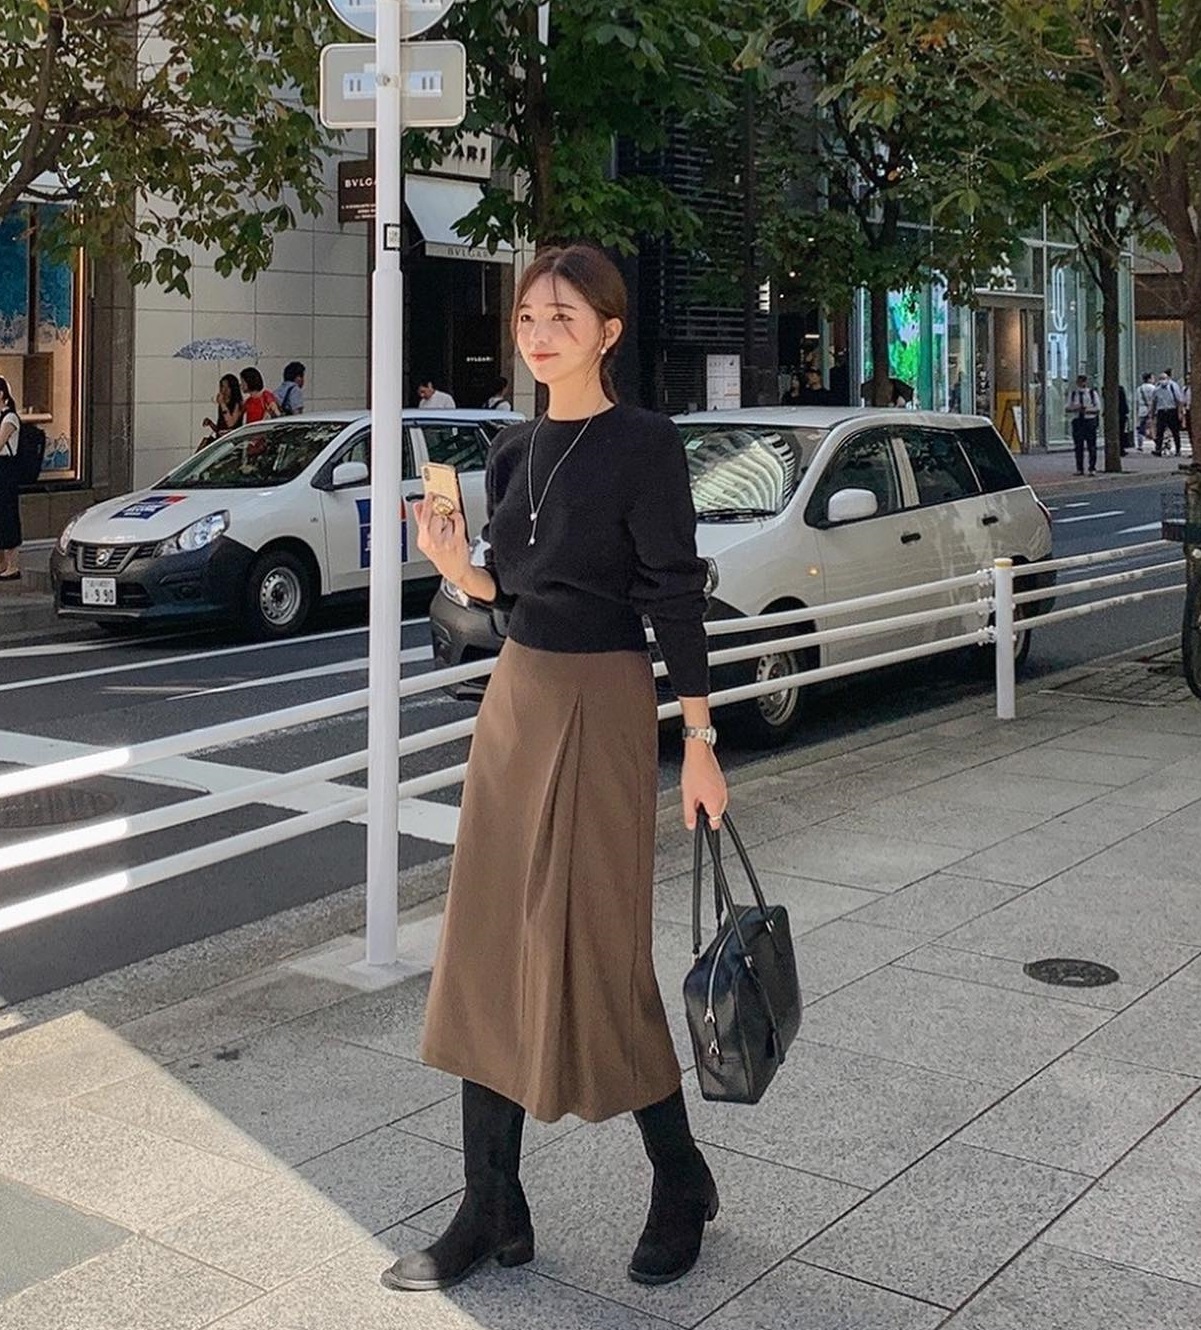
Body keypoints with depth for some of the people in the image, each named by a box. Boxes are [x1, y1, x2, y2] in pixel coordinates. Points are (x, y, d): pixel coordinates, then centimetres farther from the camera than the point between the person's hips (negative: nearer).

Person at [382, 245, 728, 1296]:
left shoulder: (643, 444, -10)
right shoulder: (513, 452, 10)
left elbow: (676, 598, -12)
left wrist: (699, 745, -13)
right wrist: (462, 571, -4)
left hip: (601, 706, -7)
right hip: (515, 697, 7)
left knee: (592, 952, -1)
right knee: (490, 951, 8)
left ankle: (682, 1184, 22)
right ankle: (493, 1212, 19)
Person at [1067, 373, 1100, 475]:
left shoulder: (1092, 393, 5)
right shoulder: (1072, 394, 11)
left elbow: (1098, 409, 1)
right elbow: (1068, 409, 10)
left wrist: (1086, 409, -14)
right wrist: (1076, 408, -11)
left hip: (1090, 421, -2)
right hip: (1077, 421, 2)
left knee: (1091, 446, -3)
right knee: (1078, 446, 2)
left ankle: (1092, 469, 0)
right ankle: (1079, 469, 7)